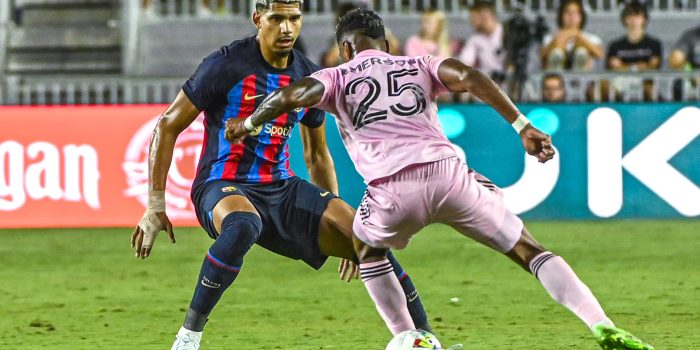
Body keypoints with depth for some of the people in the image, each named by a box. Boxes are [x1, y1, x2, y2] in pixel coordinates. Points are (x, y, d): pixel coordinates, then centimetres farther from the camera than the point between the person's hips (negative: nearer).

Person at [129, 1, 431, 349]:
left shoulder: (309, 77, 7)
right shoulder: (226, 65, -11)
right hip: (222, 188, -6)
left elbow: (317, 154, 21)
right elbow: (167, 126, -7)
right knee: (243, 227, -42)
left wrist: (337, 221, 19)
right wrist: (155, 206, -10)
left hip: (282, 189, 6)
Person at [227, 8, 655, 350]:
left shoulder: (338, 78, 22)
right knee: (530, 251, 6)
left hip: (393, 192, -1)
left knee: (367, 249, 33)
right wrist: (523, 126, 0)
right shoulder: (419, 66, 26)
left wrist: (248, 124, 21)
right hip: (448, 173, 1)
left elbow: (291, 95, 3)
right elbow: (468, 77, 6)